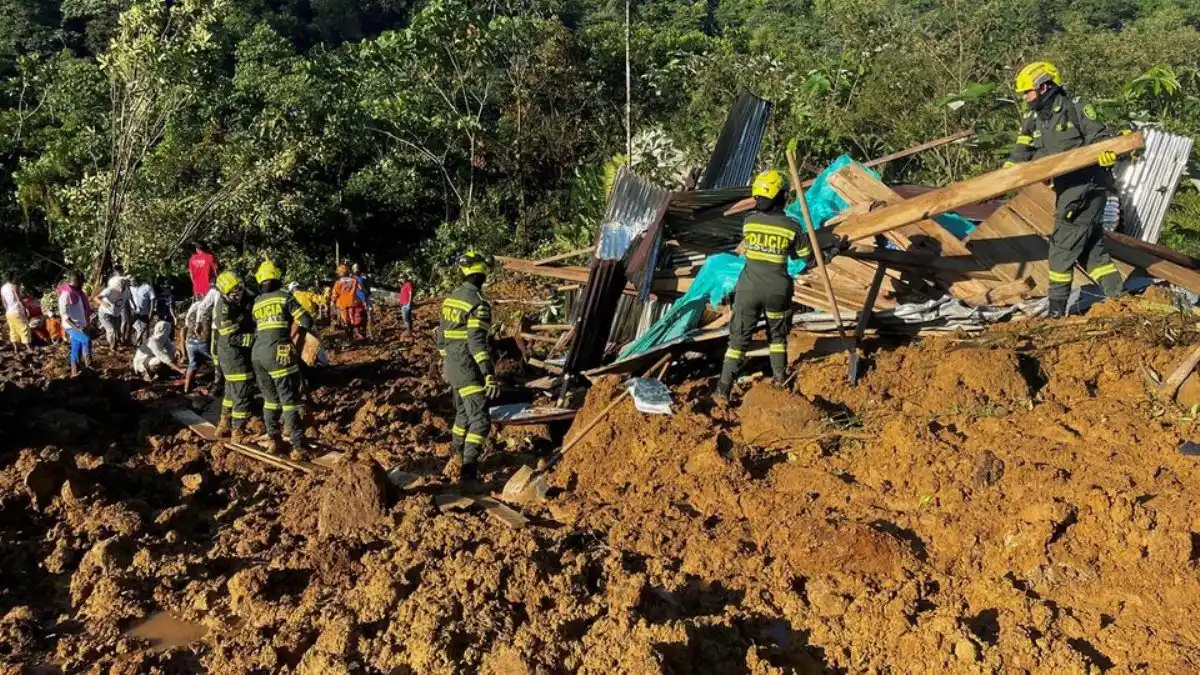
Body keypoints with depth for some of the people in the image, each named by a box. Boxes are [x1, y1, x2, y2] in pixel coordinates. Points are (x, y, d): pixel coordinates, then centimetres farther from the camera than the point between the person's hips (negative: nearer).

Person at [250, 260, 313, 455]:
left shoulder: (256, 303, 16)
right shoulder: (285, 297, 0)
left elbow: (255, 329, 11)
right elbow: (306, 321, -7)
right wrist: (289, 336, 6)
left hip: (257, 355, 5)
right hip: (278, 354, -5)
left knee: (270, 399, 18)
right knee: (290, 400, -2)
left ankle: (273, 440, 19)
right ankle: (298, 446, -5)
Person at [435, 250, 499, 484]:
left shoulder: (451, 298, 8)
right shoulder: (478, 303, -18)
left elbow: (441, 334, 17)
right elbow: (477, 343, -26)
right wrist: (490, 375, -29)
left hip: (452, 366, 9)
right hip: (467, 369, -9)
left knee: (464, 412, 25)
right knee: (480, 419, -9)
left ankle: (457, 453, 41)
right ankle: (469, 469, -18)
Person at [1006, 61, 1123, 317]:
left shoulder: (1075, 108, -9)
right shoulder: (1033, 120, 10)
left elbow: (1100, 135, -10)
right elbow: (1021, 155, 11)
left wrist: (1106, 150, -32)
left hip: (1087, 187, -8)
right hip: (1068, 190, 8)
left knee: (1062, 244, -7)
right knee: (1090, 247, 10)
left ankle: (1056, 310, -2)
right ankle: (1118, 298, 15)